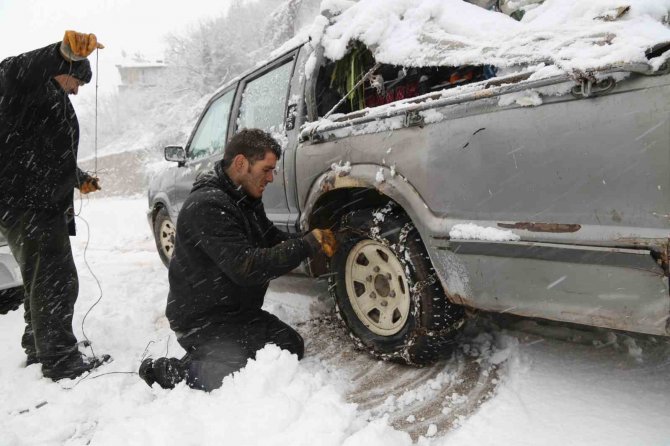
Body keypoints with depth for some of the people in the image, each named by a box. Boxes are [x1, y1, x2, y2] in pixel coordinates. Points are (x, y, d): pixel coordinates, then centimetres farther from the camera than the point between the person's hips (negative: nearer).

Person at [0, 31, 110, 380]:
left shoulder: (51, 103, 26)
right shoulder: (31, 91, -4)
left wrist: (79, 178, 37)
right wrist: (65, 52, -43)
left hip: (40, 204, 11)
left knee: (43, 279, 20)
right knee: (56, 280, -12)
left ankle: (38, 348, 34)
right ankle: (60, 361, -7)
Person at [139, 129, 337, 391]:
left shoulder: (245, 198, 7)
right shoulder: (207, 205, -25)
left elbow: (272, 238, 14)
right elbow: (246, 267, -31)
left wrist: (315, 243, -5)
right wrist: (306, 245, -25)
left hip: (237, 309, 9)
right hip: (201, 320, -9)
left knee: (291, 346, 6)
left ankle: (202, 360, 12)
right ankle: (168, 371, -4)